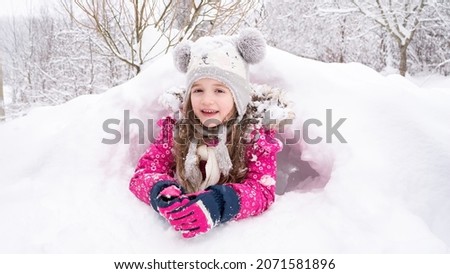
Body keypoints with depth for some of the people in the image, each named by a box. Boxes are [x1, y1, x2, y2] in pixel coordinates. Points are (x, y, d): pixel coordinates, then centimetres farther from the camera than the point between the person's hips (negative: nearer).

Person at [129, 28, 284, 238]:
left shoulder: (256, 138, -6)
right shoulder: (174, 131, 0)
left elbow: (262, 191, -16)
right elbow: (143, 173, -5)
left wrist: (217, 204, -34)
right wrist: (163, 193, -28)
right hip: (175, 230, 2)